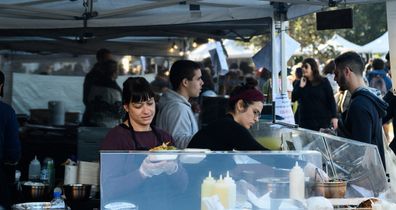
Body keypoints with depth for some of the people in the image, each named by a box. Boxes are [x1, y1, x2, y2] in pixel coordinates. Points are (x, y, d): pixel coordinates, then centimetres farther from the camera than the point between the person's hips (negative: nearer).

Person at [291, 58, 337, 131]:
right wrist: (301, 87, -10)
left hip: (323, 120, -2)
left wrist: (334, 117, -8)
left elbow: (331, 100, -1)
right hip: (305, 121, 2)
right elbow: (292, 99, 1)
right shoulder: (300, 83, 8)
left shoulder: (324, 82, 0)